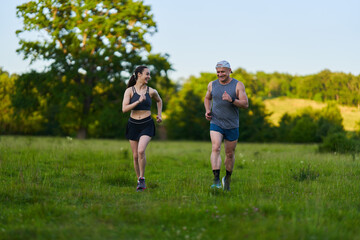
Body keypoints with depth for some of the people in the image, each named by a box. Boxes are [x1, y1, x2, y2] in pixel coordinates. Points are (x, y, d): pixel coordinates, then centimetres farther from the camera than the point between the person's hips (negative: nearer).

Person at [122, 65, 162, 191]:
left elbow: (159, 100, 25)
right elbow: (124, 109, -14)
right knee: (135, 155, 6)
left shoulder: (151, 91, 3)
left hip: (147, 125, -1)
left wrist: (159, 115, 17)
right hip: (133, 125, 1)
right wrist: (138, 101, -22)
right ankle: (139, 180, 24)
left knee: (141, 151, -22)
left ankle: (142, 179, -9)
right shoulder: (129, 91, -3)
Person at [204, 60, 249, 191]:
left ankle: (227, 179, 33)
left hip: (232, 125, 0)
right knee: (215, 148, -21)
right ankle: (216, 180, -26)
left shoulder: (238, 85, -4)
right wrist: (207, 110, 4)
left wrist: (231, 100, -26)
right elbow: (207, 98, 24)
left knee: (230, 154, 9)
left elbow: (245, 104, -10)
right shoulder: (212, 85, 4)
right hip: (216, 123, 0)